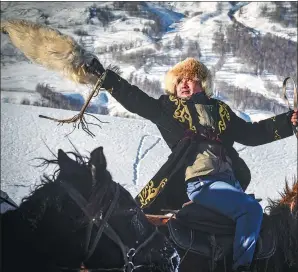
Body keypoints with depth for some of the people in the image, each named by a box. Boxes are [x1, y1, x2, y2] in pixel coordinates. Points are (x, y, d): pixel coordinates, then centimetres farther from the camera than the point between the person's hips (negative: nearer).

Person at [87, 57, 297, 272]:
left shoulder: (220, 110, 24)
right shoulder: (169, 107, 14)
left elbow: (252, 133, 26)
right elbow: (135, 98, 8)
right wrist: (104, 76, 2)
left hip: (230, 180, 6)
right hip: (201, 182, -6)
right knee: (251, 209, -23)